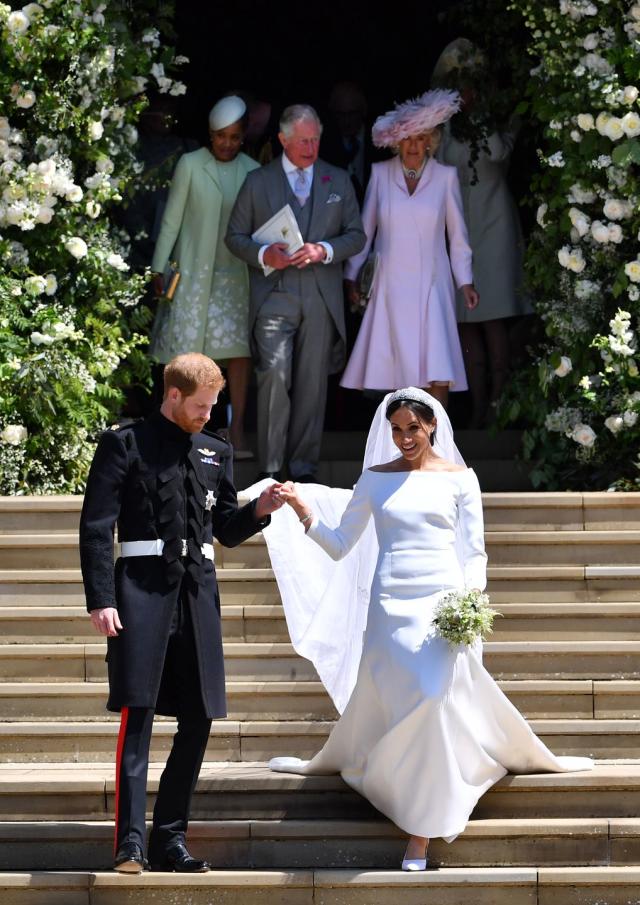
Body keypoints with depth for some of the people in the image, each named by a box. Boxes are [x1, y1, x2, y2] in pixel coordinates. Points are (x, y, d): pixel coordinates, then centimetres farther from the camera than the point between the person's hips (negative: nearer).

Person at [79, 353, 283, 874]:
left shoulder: (216, 452, 16)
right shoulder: (125, 444, 1)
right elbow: (96, 527, -4)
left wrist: (259, 511, 0)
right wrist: (101, 599, -13)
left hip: (198, 592, 5)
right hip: (143, 589, -5)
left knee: (198, 720, 5)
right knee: (138, 715, -9)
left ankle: (171, 838, 14)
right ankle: (130, 841, -10)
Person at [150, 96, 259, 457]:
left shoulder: (251, 170, 4)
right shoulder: (190, 165, -2)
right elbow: (172, 220, 1)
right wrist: (160, 268, -2)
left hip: (235, 274, 2)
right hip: (193, 273, -2)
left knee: (240, 350, -5)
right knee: (187, 351, -2)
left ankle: (237, 431, 0)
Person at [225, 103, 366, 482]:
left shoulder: (338, 181, 12)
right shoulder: (258, 181, 7)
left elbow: (357, 235, 11)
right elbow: (235, 236, 8)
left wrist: (325, 250, -8)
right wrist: (263, 255, -12)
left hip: (321, 297, 2)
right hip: (273, 293, -2)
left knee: (313, 383, 3)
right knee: (274, 375, -15)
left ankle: (305, 466, 11)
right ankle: (271, 467, -8)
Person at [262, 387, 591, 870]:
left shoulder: (458, 478, 7)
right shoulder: (375, 479, 11)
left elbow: (474, 552, 6)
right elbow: (340, 546, 10)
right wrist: (306, 516, -5)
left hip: (444, 601, -2)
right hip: (391, 604, 2)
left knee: (438, 700, -13)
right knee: (390, 702, -4)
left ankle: (421, 833, -8)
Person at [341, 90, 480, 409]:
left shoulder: (445, 176, 1)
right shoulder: (380, 174, 4)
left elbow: (457, 233, 6)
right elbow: (365, 229, 11)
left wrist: (465, 281, 3)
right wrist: (351, 277, 10)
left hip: (430, 287, -1)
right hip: (390, 286, 1)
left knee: (438, 372, -12)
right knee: (398, 368, -1)